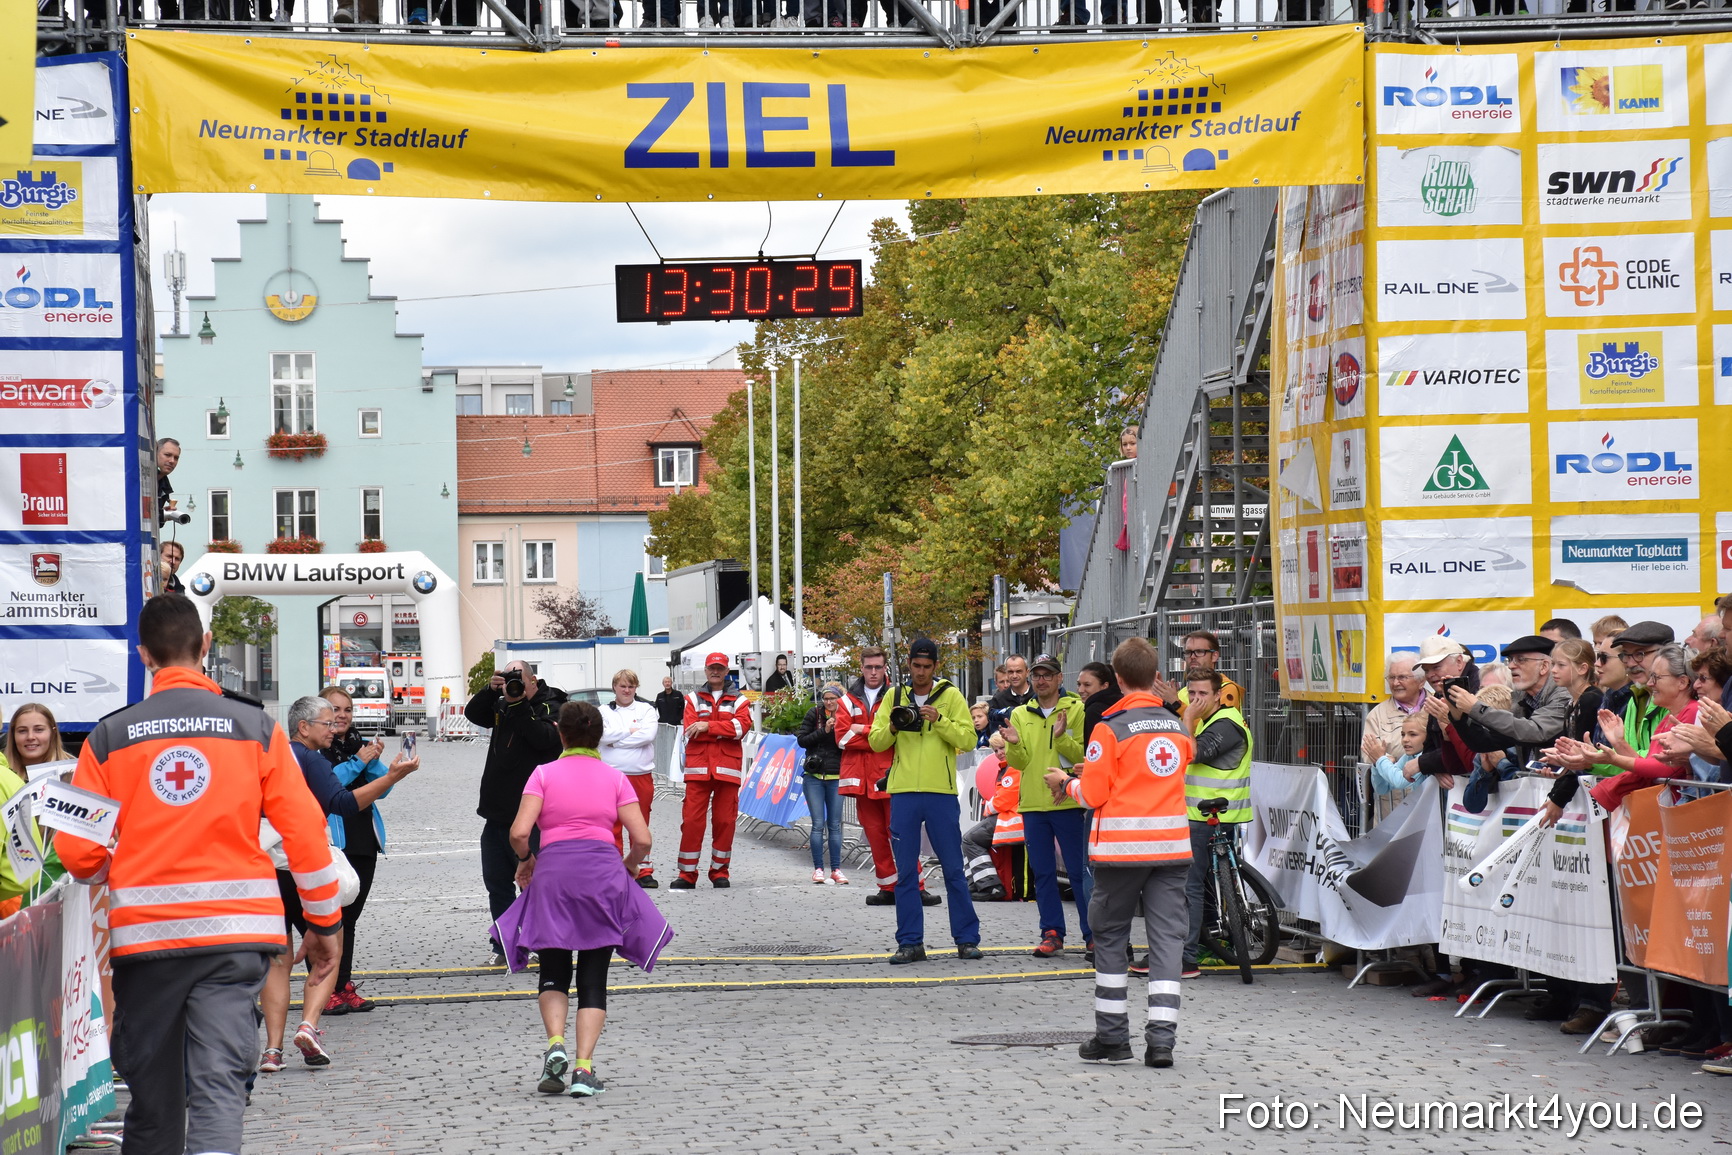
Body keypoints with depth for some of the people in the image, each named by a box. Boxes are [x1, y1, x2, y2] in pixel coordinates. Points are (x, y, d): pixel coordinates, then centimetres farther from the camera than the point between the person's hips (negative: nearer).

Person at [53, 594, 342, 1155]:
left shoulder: (109, 737, 2)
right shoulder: (256, 728, 3)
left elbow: (77, 853, 0)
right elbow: (306, 832, 1)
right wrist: (325, 923, 12)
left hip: (143, 933, 1)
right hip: (237, 931, -1)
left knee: (152, 1093, 14)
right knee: (218, 1086, -9)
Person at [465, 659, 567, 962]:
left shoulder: (550, 707, -8)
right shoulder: (503, 706, 13)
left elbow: (546, 738, -23)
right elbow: (473, 714, 8)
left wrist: (520, 705, -23)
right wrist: (490, 691, -8)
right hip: (497, 812, 8)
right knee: (496, 881, 11)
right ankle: (504, 946, 19)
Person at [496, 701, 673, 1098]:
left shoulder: (544, 774, 6)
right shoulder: (615, 778, 11)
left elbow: (519, 832, -5)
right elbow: (642, 840, 3)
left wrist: (525, 860, 14)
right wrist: (628, 868, 23)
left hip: (554, 874, -1)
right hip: (603, 872, 1)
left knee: (553, 973, 13)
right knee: (593, 979, 5)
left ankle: (555, 1045, -11)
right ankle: (584, 1067, -8)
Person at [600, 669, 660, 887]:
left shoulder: (646, 710, 9)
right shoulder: (604, 712, 9)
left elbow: (648, 735, -8)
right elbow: (602, 735, -9)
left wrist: (617, 740, -8)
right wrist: (630, 731, -7)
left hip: (642, 776, 0)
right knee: (611, 826, -1)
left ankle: (644, 871, 11)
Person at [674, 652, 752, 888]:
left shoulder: (739, 700, 13)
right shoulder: (693, 699, 14)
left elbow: (742, 725, -7)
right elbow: (691, 730, -2)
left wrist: (707, 726, -13)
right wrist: (725, 731, -9)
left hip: (727, 768, 0)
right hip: (698, 768, 0)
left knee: (725, 821, 0)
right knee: (692, 820, -6)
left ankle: (719, 872, 10)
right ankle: (687, 874, -2)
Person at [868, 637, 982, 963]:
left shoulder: (951, 696, 4)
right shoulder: (894, 696, 11)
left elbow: (968, 739, -5)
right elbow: (875, 741, 8)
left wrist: (939, 720, -17)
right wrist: (892, 726, -11)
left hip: (941, 793, -2)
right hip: (903, 793, 2)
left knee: (954, 869, 2)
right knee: (906, 872, 3)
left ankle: (967, 939, 8)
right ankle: (910, 943, 8)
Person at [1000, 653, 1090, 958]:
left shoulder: (1077, 710, 0)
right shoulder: (1020, 715, 11)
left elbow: (1084, 756, -7)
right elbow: (1020, 763, 4)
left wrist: (1061, 737, -22)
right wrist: (1014, 745, -16)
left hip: (1068, 803, -4)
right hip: (1033, 804, 4)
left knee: (1079, 871, -2)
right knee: (1042, 873, 6)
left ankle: (1093, 933, 2)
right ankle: (1052, 933, 12)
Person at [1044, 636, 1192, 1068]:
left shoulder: (1110, 728, -8)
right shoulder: (1179, 728, 8)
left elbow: (1093, 795, -7)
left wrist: (1066, 782, 14)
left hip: (1122, 849, -4)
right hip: (1172, 845, 4)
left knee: (1110, 936, 10)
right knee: (1167, 938, 3)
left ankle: (1112, 1037, 11)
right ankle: (1161, 1039, -6)